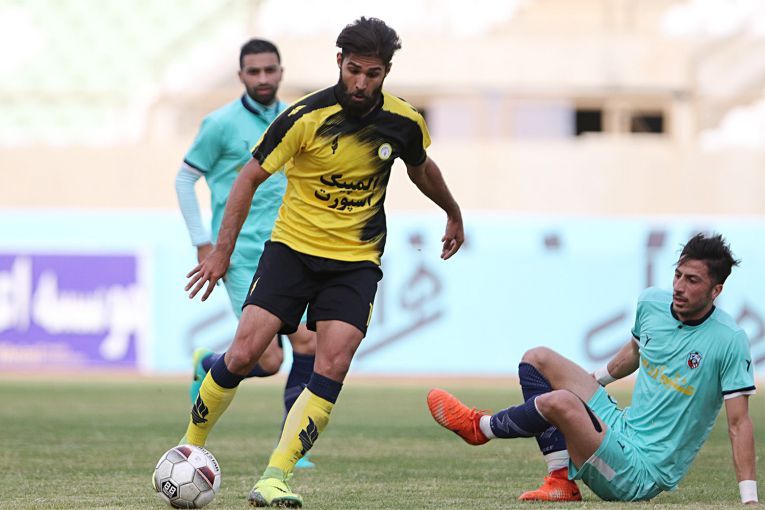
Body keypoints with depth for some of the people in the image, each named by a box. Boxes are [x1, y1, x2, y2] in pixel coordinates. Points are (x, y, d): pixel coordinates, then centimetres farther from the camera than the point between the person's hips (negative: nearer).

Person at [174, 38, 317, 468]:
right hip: (241, 255, -5)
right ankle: (209, 366, 21)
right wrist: (203, 244, -5)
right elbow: (185, 179, 0)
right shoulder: (222, 124, -7)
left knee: (308, 342, -9)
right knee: (270, 361, -11)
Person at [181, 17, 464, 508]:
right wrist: (223, 250, -11)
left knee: (333, 368, -17)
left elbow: (422, 168, 18)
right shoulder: (305, 117, -15)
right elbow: (251, 177, -6)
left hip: (356, 261, 2)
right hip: (292, 247, -2)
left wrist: (454, 214, 33)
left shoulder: (405, 123, -6)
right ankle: (190, 449, 9)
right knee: (243, 355, -13)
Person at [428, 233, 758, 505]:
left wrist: (749, 498, -21)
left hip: (641, 476, -8)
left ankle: (481, 427, 2)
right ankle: (562, 483, -2)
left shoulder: (729, 340, -19)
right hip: (621, 429, 8)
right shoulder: (651, 303, 1)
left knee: (561, 402, -30)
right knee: (538, 359, 9)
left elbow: (739, 423, -17)